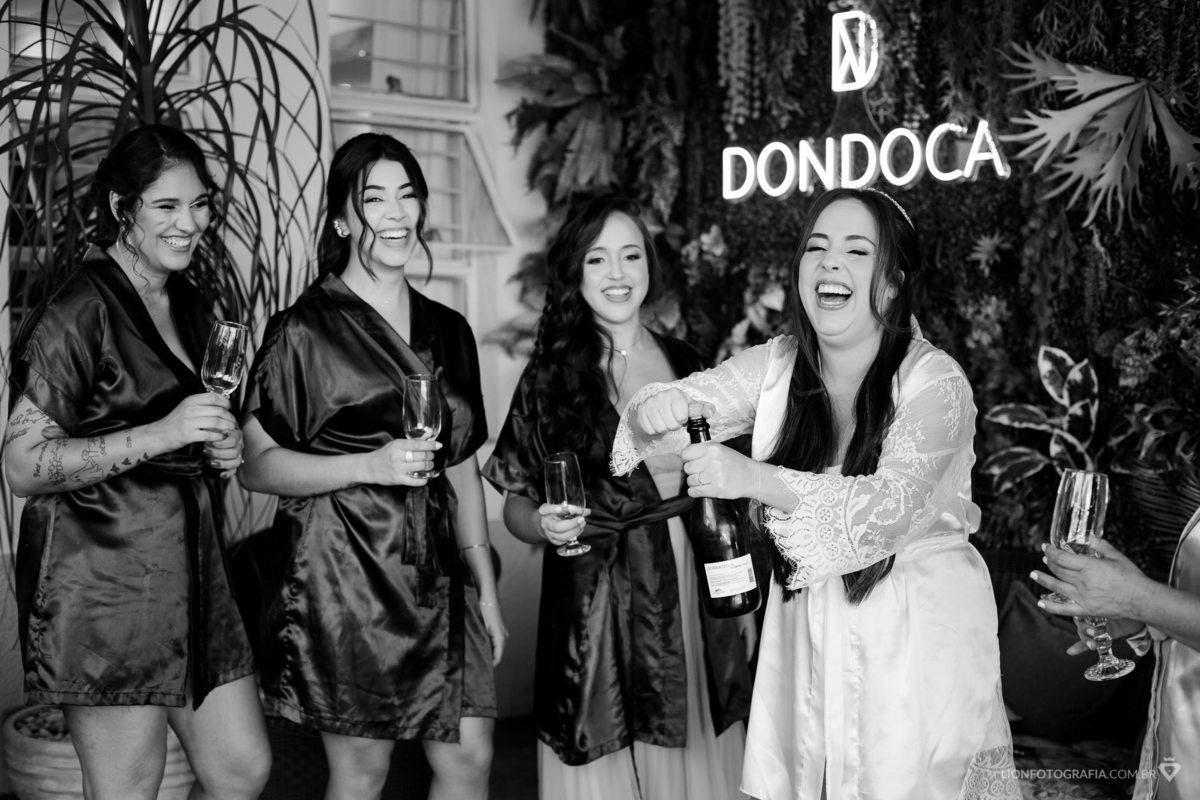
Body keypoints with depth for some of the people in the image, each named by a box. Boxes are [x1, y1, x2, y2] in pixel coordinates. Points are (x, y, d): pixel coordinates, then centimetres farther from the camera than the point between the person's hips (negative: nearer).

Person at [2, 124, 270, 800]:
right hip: (107, 588, -8)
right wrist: (159, 435, -23)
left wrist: (222, 450, 6)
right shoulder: (82, 311, -11)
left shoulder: (191, 307, 14)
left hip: (193, 577, 8)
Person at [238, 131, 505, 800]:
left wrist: (487, 588, 12)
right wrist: (368, 466, -18)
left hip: (436, 576, 5)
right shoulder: (305, 330, -5)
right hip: (344, 573, -5)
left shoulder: (449, 331, 12)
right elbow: (254, 465, -6)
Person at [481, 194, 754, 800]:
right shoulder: (550, 376, -1)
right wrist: (546, 525, -19)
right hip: (594, 602, -2)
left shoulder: (687, 365, 6)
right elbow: (515, 503, 3)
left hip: (693, 595, 3)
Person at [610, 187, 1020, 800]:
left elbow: (891, 502, -26)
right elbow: (682, 403, 0)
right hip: (805, 625, 4)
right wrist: (653, 413, -25)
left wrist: (756, 480, -37)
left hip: (917, 633, -3)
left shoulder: (935, 381, -14)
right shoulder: (776, 366, 0)